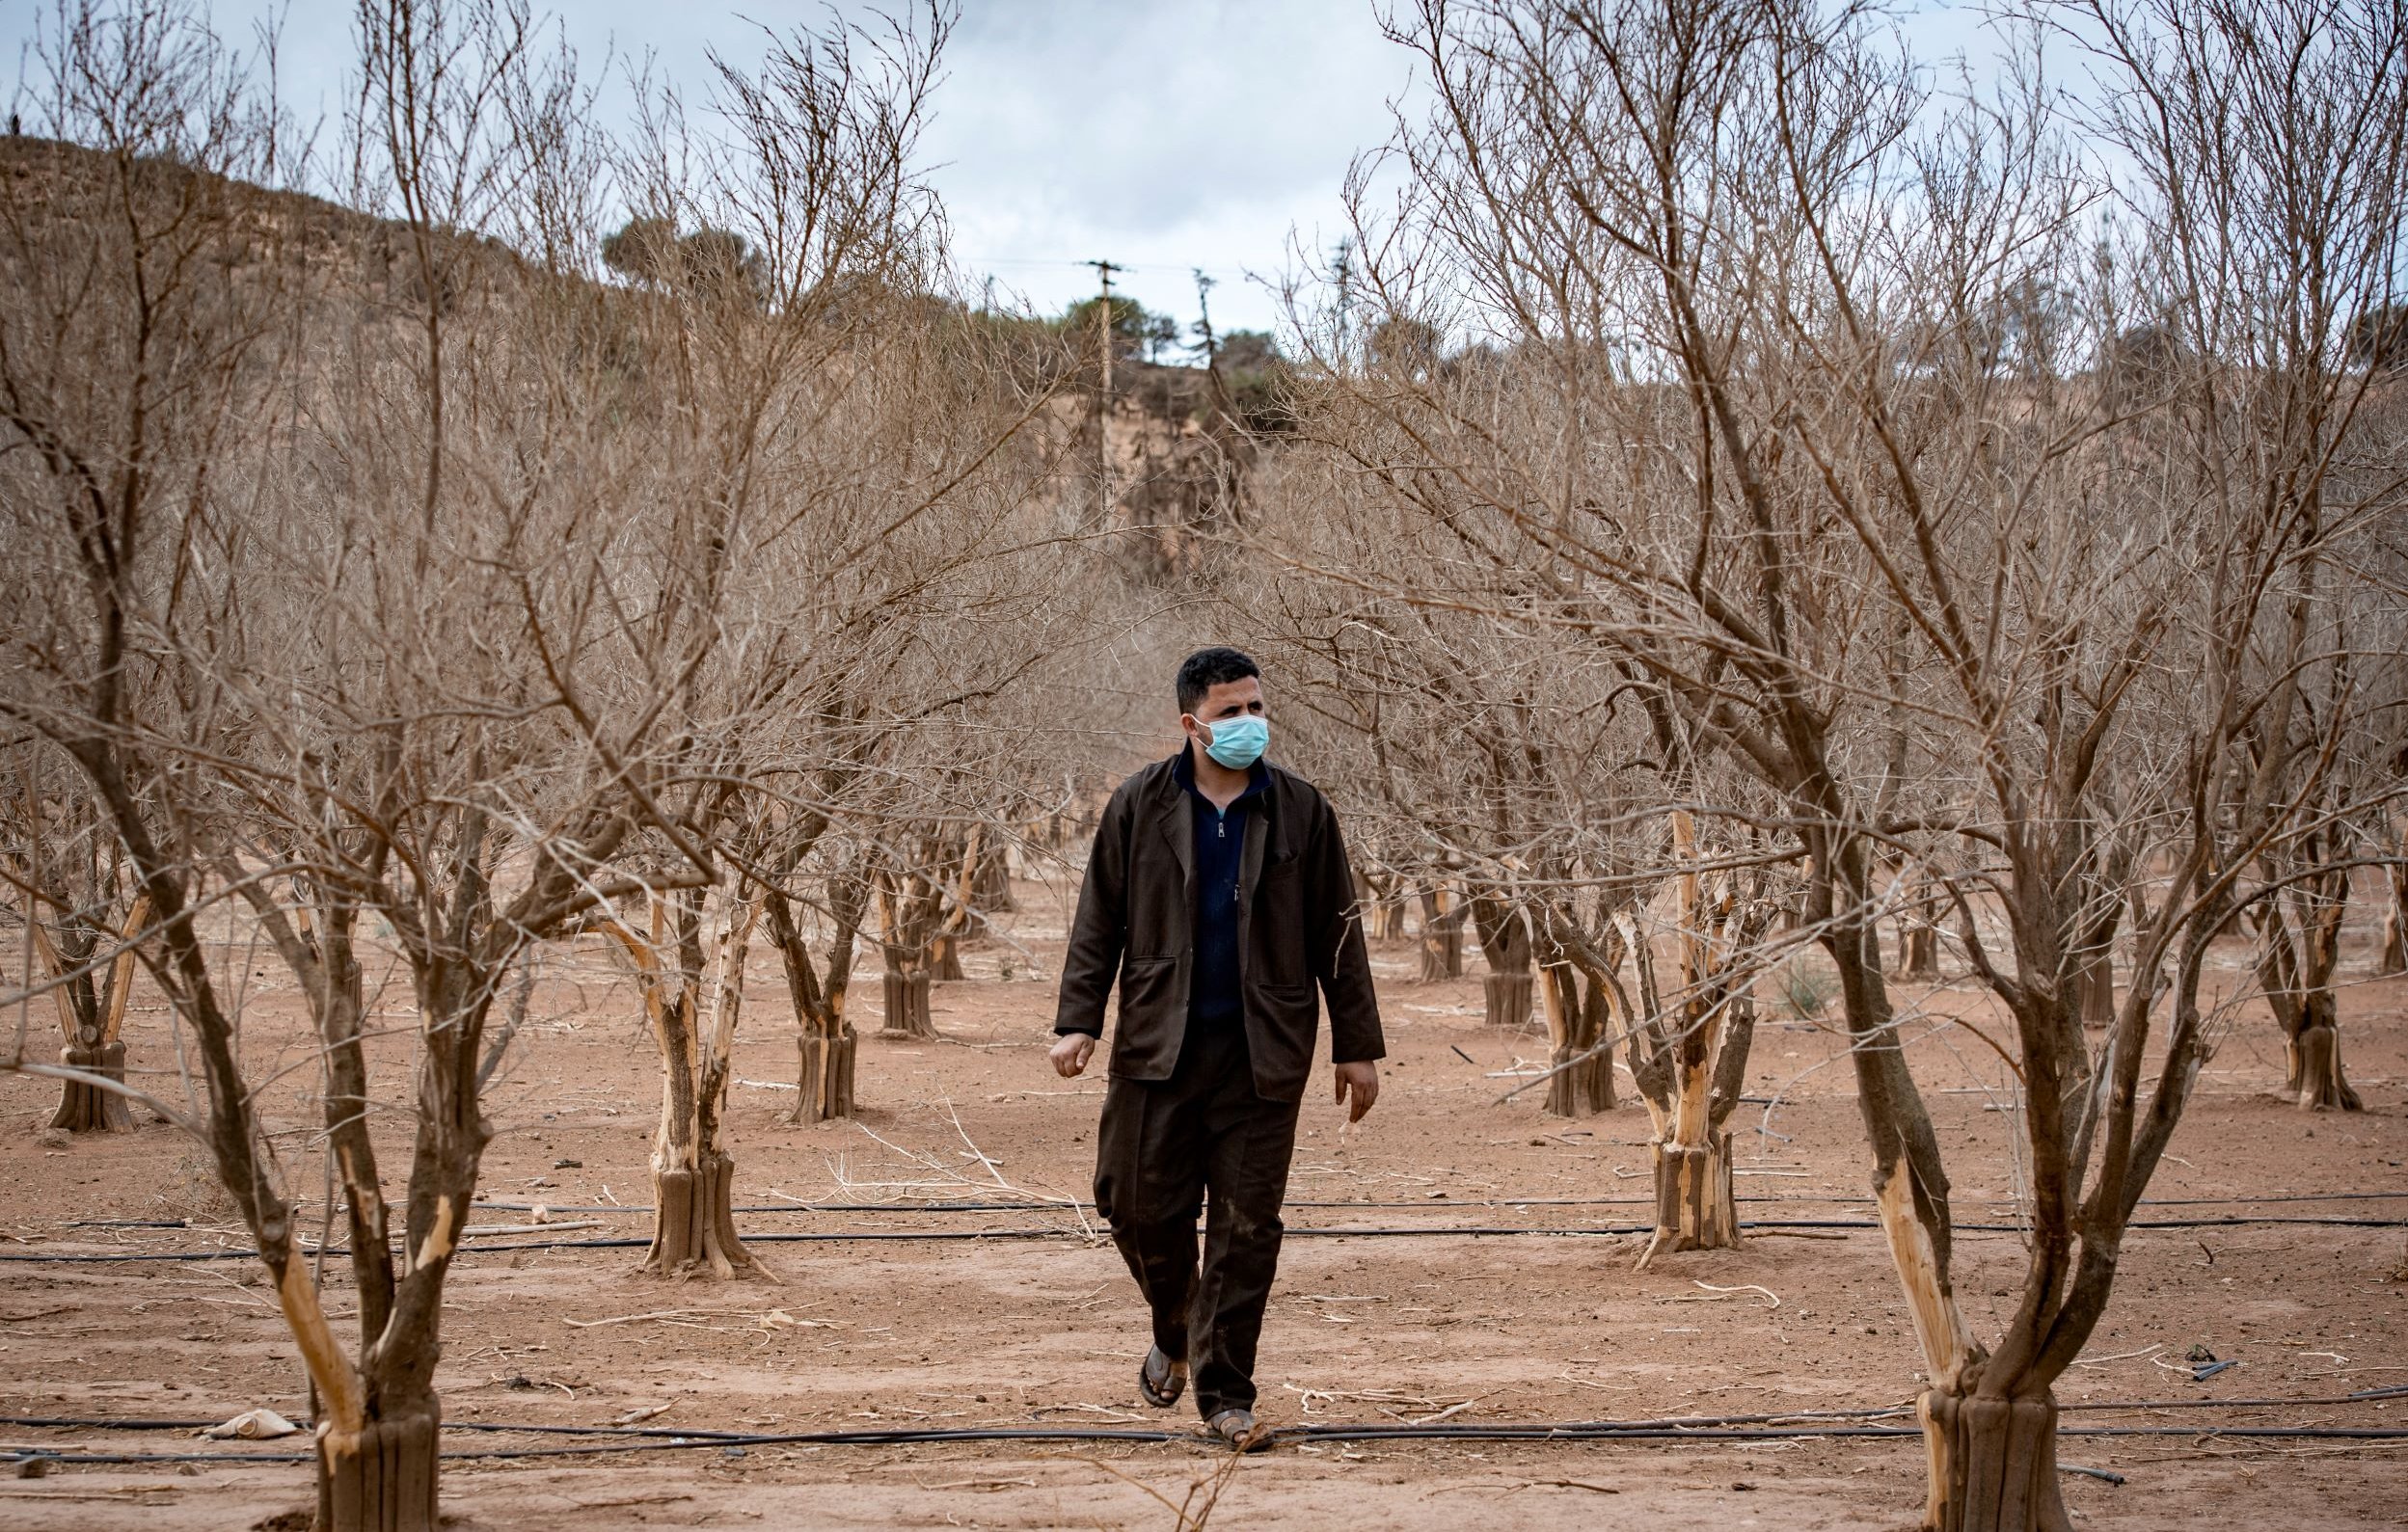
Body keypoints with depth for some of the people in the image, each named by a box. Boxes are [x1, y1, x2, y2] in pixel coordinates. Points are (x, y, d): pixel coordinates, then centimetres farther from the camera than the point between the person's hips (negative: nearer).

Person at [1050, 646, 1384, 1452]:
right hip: (1159, 1046, 0)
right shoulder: (1139, 805, 3)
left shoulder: (1301, 811, 4)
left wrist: (1357, 1046, 5)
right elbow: (1099, 920, 6)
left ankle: (1223, 1392, 11)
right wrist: (1079, 1021, -4)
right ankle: (1175, 1334, 32)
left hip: (1262, 1055, 0)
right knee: (1139, 1205, 2)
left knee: (1247, 1224, 0)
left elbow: (1337, 934, 7)